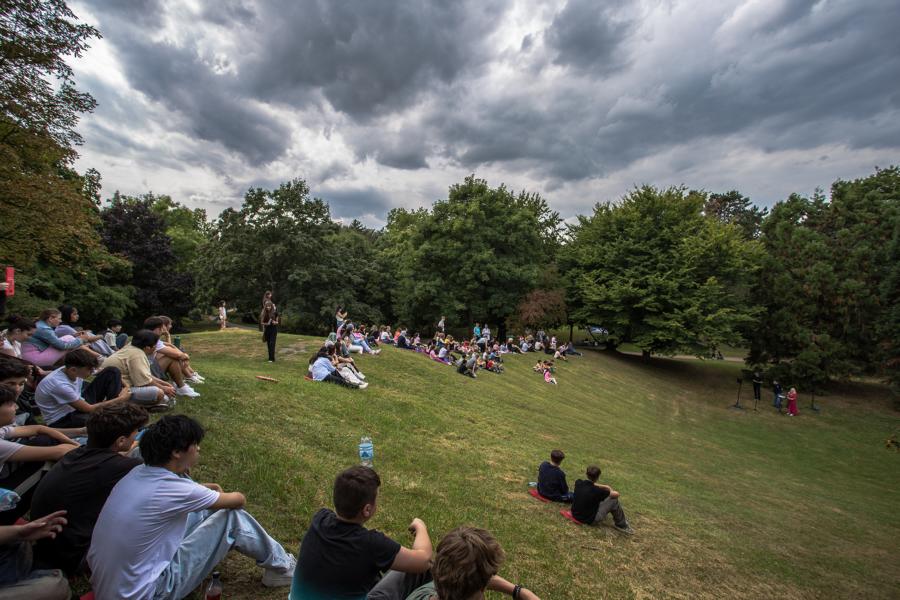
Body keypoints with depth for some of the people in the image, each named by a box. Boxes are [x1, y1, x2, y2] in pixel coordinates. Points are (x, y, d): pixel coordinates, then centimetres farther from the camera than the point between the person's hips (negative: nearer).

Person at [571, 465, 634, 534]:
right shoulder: (596, 491, -27)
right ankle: (622, 525, 19)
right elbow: (616, 494, -11)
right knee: (614, 500, -3)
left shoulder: (578, 483, -12)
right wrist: (610, 490, 10)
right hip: (590, 520, -6)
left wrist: (604, 487, 8)